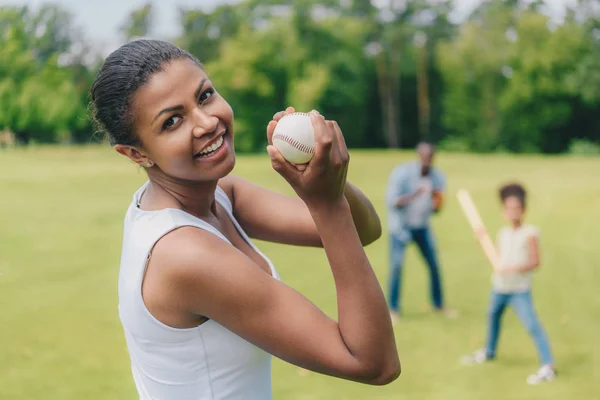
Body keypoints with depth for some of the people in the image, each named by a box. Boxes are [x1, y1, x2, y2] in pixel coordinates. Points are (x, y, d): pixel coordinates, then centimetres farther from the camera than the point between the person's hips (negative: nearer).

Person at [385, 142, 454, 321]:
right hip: (400, 224, -4)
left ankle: (439, 304, 20)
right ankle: (393, 308, -4)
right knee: (397, 265, -14)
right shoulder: (402, 173, -19)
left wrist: (438, 202, -22)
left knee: (434, 264, 2)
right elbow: (391, 201, -24)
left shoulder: (438, 177, -6)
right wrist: (414, 194, -36)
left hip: (422, 225, 4)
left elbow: (435, 210, 2)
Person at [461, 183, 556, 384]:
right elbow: (498, 259, 10)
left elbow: (535, 262, -16)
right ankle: (489, 352, 47)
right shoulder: (503, 233, 7)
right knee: (493, 315, 23)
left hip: (520, 290, -7)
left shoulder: (530, 233, -12)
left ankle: (548, 366, -12)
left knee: (532, 324, -14)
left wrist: (513, 268, -28)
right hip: (499, 287, 7)